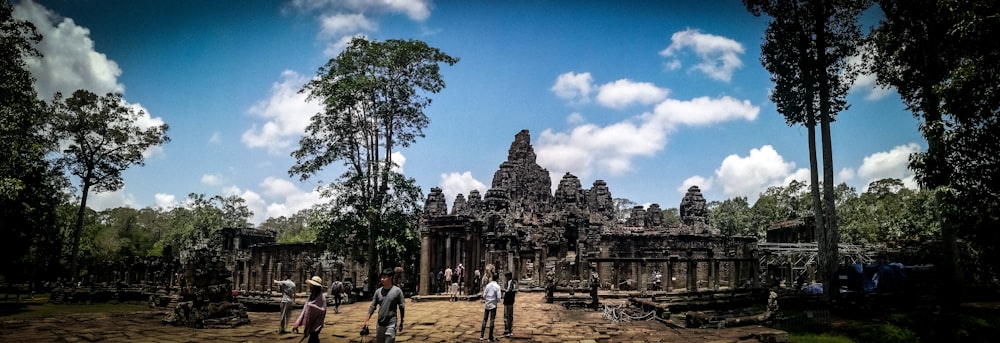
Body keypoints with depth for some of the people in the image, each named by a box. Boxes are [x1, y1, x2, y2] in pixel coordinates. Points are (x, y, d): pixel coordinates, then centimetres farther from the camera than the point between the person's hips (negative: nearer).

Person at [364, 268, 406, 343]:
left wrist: (401, 322, -1)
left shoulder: (397, 291, -6)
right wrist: (367, 320, 0)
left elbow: (401, 307, -2)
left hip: (391, 324, -5)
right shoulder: (378, 291, 4)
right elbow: (373, 306, 8)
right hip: (380, 324, 5)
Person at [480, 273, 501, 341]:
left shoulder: (488, 285, 0)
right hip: (493, 305, -3)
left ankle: (481, 336, 11)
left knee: (485, 320, 11)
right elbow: (498, 297, -12)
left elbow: (484, 295, 1)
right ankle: (490, 337, 3)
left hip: (487, 305, 3)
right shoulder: (497, 286, -8)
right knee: (492, 321, 1)